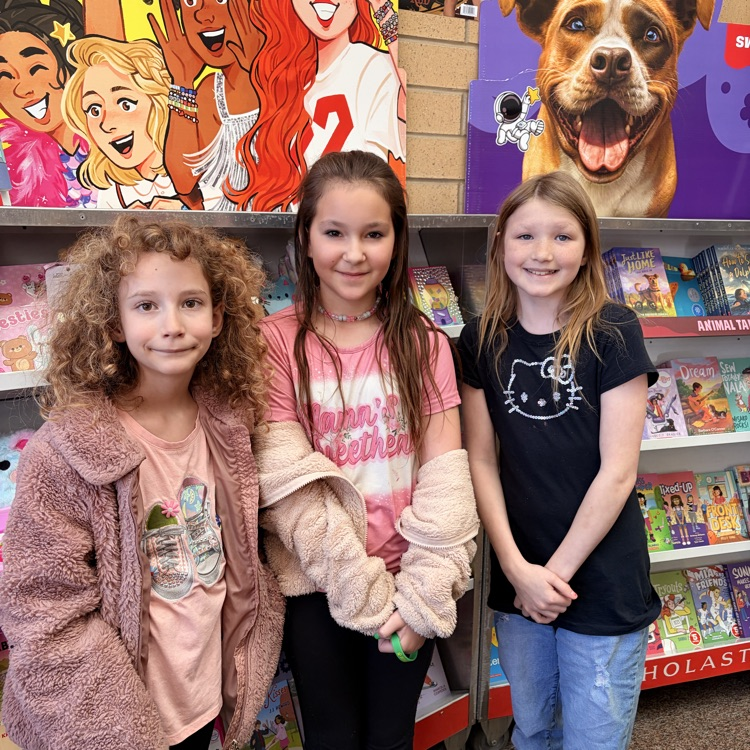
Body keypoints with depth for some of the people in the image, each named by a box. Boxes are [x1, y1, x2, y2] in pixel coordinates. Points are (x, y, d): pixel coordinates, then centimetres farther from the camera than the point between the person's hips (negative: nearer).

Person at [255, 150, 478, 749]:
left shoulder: (422, 342, 0)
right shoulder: (277, 342, -8)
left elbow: (445, 474, -5)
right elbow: (288, 484, -14)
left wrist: (422, 594, -13)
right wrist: (367, 597, -15)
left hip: (408, 588, 2)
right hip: (318, 588, -1)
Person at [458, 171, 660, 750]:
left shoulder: (612, 333, -12)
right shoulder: (482, 340, -3)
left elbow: (617, 471, -13)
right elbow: (481, 459, -2)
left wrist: (558, 571, -11)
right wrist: (516, 567, -10)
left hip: (601, 582, -3)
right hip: (518, 577, 3)